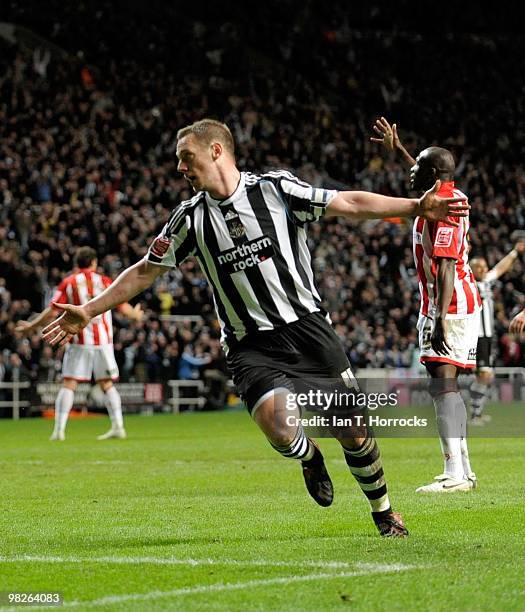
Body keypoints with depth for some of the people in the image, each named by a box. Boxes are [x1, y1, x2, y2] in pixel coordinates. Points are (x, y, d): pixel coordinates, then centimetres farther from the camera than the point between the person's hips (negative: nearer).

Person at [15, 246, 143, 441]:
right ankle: (117, 426, 3)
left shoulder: (68, 283, 2)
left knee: (68, 385, -1)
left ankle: (59, 430, -9)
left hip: (79, 340, -2)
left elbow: (52, 312, -3)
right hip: (103, 340, 2)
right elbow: (123, 307, 11)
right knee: (107, 384, 11)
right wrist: (136, 314, 33)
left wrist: (31, 326, 9)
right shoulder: (105, 281, 7)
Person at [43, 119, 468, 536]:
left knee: (354, 432, -2)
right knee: (280, 431, -24)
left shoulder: (276, 188, -2)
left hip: (307, 326, -1)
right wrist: (88, 311, 10)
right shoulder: (191, 219, 5)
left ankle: (384, 512, 23)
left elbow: (350, 204, -2)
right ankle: (310, 459, 13)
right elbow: (146, 271, 13)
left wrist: (416, 207, -9)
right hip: (252, 347, 1)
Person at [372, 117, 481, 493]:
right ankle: (463, 471, 18)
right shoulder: (452, 196, 13)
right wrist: (397, 148, 47)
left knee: (443, 383, -17)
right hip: (464, 302, 11)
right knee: (447, 385, 15)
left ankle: (455, 474, -26)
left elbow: (446, 267, -23)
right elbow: (427, 179, 38)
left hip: (450, 303, -11)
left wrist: (441, 318, -28)